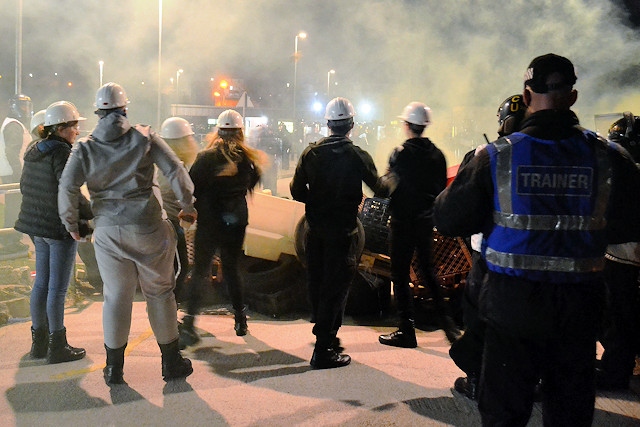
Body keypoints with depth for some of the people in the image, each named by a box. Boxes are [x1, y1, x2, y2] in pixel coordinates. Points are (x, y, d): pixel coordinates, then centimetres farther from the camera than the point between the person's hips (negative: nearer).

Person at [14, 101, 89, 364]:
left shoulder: (33, 152, 11)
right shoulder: (61, 153, -16)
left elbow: (25, 187, 17)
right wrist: (93, 214, -11)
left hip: (37, 228, 9)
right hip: (60, 227, -9)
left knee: (41, 283, 15)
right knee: (57, 288, -2)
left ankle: (38, 342, 24)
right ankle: (57, 347, 6)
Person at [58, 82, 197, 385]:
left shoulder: (85, 147, 3)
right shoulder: (145, 138, 0)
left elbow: (67, 187, -6)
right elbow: (175, 171, -5)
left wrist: (71, 224, 7)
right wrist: (188, 206, 6)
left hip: (107, 232, 2)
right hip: (148, 228, -1)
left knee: (116, 296, 11)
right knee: (160, 293, 9)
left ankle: (114, 368, 16)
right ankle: (171, 362, 17)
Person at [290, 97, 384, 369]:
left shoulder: (311, 153, -3)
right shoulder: (358, 156, -12)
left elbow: (297, 191, -3)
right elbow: (378, 188, 2)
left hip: (315, 231, 4)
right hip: (342, 232, -4)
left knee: (317, 284, 17)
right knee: (336, 287, 1)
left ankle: (326, 336, 33)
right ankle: (323, 351, 2)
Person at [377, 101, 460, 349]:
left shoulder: (401, 154, -14)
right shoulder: (437, 155, 5)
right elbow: (442, 189, 10)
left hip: (404, 221, -6)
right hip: (427, 221, 6)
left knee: (400, 274, 1)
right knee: (428, 271, 18)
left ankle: (407, 331, 3)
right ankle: (448, 325, 19)